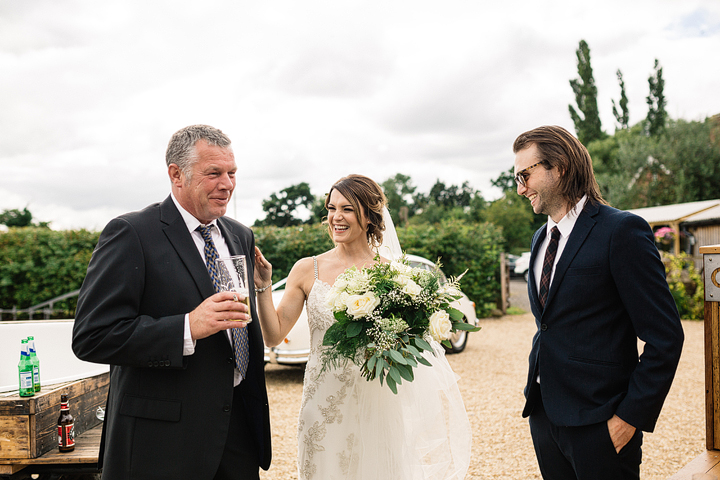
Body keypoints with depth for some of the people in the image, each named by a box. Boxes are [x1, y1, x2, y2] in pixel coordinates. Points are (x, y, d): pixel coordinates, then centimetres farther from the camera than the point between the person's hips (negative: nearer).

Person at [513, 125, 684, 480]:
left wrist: (631, 416, -15)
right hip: (544, 411, 7)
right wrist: (536, 393, 10)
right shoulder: (541, 238, 12)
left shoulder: (621, 231, -12)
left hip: (598, 423, -7)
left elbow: (665, 337, -14)